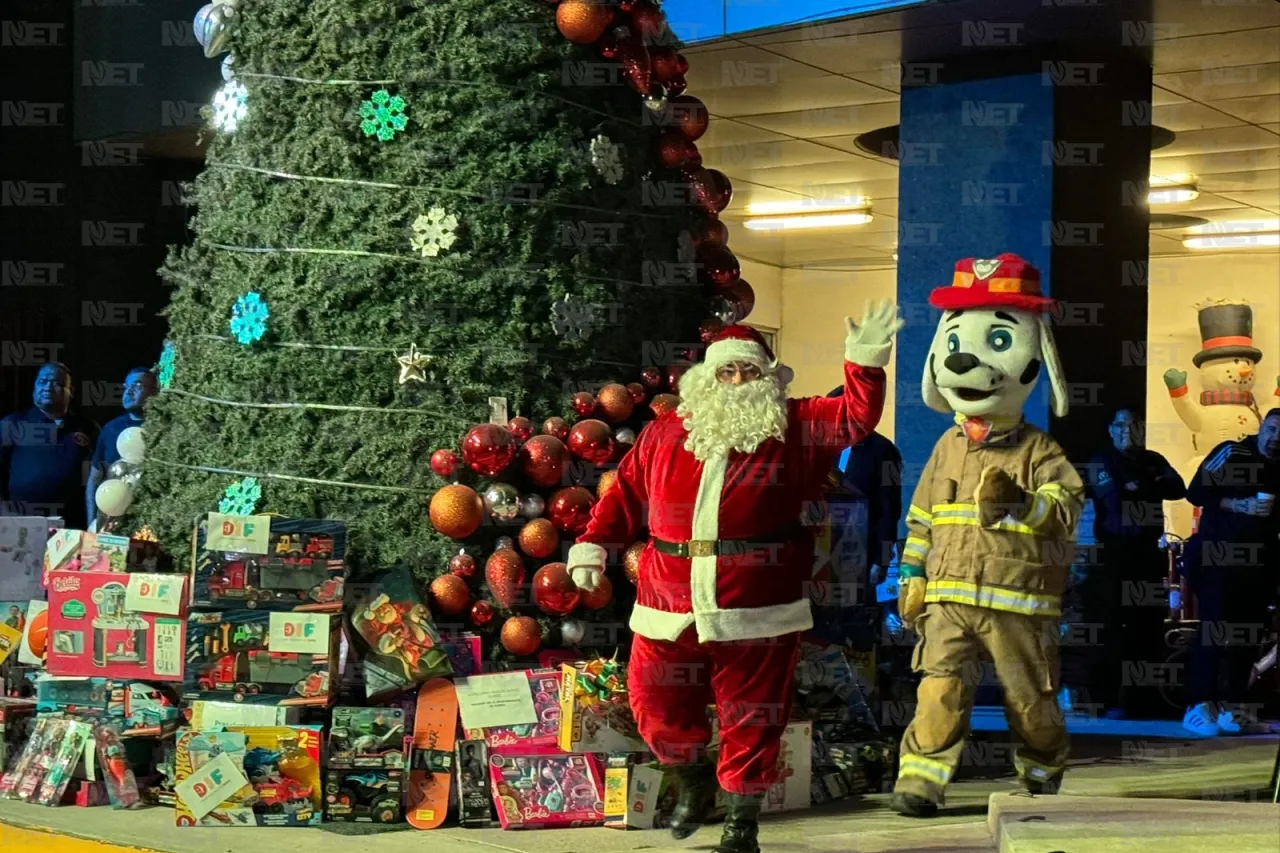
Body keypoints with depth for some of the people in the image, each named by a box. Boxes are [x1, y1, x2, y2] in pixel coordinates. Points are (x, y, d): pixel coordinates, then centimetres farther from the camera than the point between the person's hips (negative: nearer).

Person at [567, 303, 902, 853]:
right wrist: (593, 544, 7)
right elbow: (626, 495, 14)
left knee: (751, 720, 4)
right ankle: (694, 778, 38)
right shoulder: (664, 434, 10)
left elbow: (856, 418, -3)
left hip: (756, 616, -2)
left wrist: (864, 363, -17)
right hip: (669, 611, 2)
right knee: (657, 708, 9)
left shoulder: (795, 431, 5)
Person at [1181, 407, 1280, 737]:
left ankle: (1228, 706, 9)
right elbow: (1196, 492, -10)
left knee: (1249, 635, 3)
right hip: (1217, 556, -6)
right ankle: (1199, 707, -14)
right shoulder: (1232, 453, -3)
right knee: (1213, 630, -13)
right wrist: (1241, 505, -18)